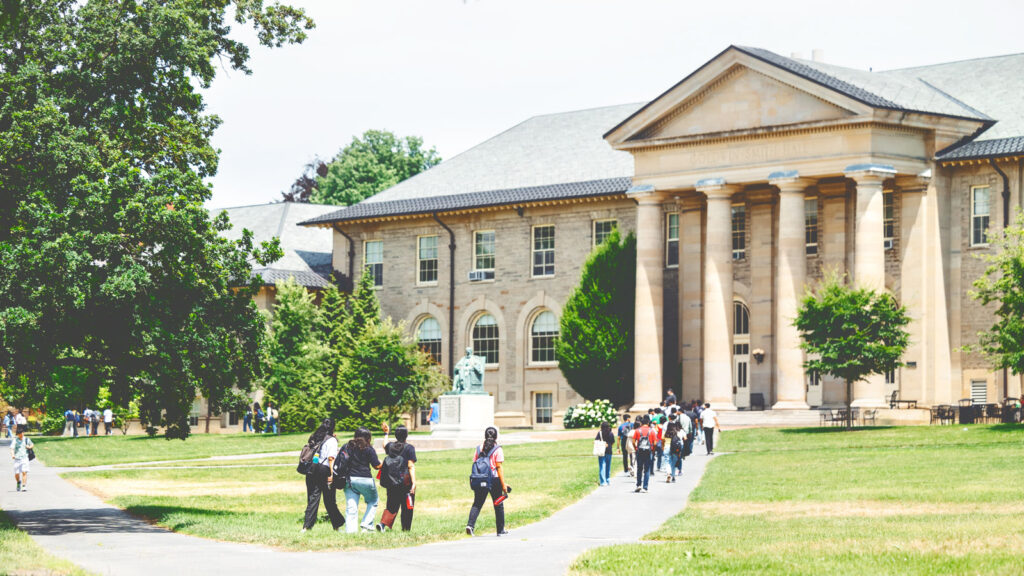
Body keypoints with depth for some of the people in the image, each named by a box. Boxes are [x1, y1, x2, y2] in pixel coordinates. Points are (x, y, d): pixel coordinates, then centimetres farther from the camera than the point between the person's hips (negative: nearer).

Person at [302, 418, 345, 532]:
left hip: (311, 470, 5)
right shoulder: (331, 440, -5)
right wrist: (332, 474, -15)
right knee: (330, 501, 5)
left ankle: (306, 526, -5)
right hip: (324, 470, -5)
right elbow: (331, 458, -13)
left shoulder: (314, 438, 14)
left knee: (312, 499, 5)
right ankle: (337, 525, 17)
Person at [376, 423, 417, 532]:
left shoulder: (390, 446, 6)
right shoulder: (409, 448, -7)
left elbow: (385, 445, 34)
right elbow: (411, 466, -14)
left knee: (391, 504, 10)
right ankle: (406, 528, 11)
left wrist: (386, 433, 48)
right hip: (405, 480, -4)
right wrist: (414, 482, -16)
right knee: (407, 506, 7)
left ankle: (383, 523, -11)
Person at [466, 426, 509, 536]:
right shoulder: (497, 450, -7)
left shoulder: (479, 449, 6)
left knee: (477, 504, 6)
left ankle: (470, 525, -16)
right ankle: (500, 530, 19)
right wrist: (503, 484, -10)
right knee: (498, 506, 10)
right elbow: (499, 467, -11)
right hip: (494, 480, -3)